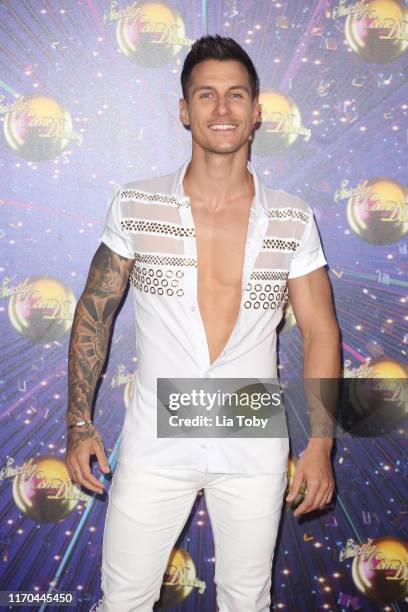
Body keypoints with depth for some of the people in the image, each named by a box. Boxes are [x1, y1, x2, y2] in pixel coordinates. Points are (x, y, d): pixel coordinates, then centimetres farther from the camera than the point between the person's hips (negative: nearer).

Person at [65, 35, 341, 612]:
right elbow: (94, 312, 2)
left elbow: (320, 330, 1)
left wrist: (320, 444, -4)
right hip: (155, 443, 0)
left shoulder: (293, 219, -4)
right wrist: (79, 422, -1)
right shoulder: (135, 206, -5)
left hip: (254, 449, 1)